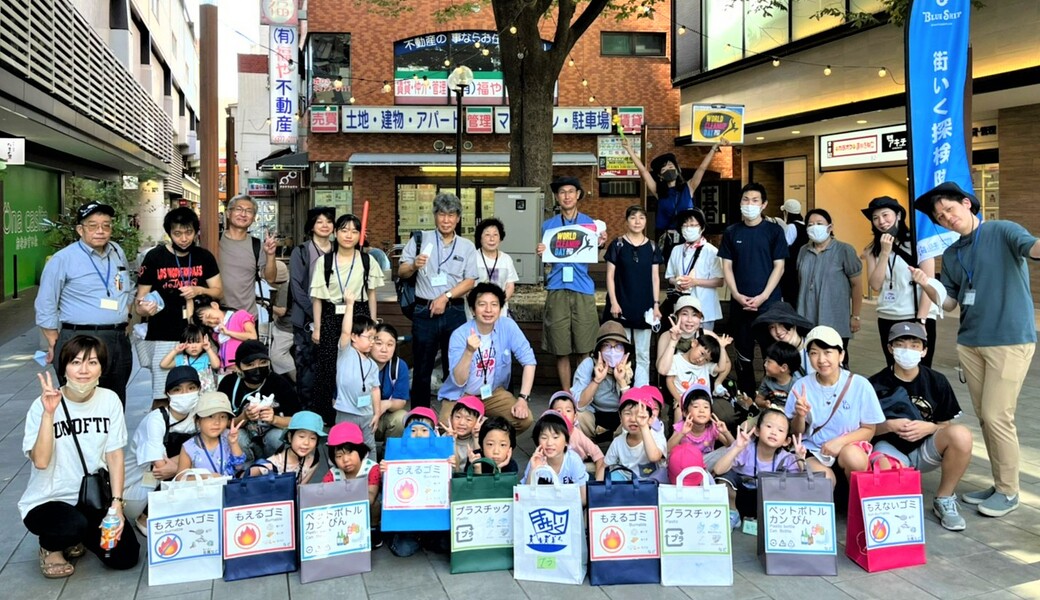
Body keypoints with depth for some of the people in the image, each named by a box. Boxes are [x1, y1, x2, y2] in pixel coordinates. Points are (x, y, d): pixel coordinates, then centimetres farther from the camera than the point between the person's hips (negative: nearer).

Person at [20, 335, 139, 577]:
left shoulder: (110, 400, -5)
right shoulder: (43, 405, -13)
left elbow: (114, 454, -1)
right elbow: (40, 461, -23)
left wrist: (116, 503, -9)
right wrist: (49, 413, -29)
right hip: (47, 501, -3)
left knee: (125, 557, -10)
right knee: (74, 524, -35)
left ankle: (77, 538, 21)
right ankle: (50, 545, 3)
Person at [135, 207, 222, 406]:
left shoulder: (204, 257, 5)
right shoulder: (155, 257, -3)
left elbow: (218, 291, 9)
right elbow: (140, 299, 0)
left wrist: (199, 290, -11)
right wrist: (144, 308, -23)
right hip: (163, 337, -3)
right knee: (162, 397, -2)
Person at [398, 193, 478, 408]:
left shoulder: (467, 247, 10)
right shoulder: (420, 239, 6)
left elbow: (470, 281, 2)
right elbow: (401, 272, 4)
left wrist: (446, 297, -10)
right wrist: (414, 265, -18)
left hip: (454, 312, 1)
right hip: (425, 311, -1)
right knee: (422, 369, 5)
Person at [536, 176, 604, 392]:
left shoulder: (590, 223, 10)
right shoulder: (549, 225, 12)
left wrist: (599, 243, -11)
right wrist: (542, 252, -7)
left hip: (583, 289, 0)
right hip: (557, 289, 1)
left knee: (584, 349, -1)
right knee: (560, 349, 1)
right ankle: (565, 393, 11)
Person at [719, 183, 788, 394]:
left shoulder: (774, 231, 0)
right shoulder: (731, 232, 6)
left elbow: (778, 267, -3)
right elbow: (727, 267, 5)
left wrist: (762, 297, -12)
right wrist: (737, 295, -7)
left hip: (769, 302, -2)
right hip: (739, 303, 2)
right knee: (744, 355, 9)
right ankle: (745, 398, 20)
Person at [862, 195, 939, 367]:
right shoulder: (873, 249, 8)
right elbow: (876, 285, -4)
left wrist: (921, 320, -13)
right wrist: (885, 252, -10)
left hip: (918, 317, -4)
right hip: (887, 319, 4)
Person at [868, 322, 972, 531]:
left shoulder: (936, 381, 0)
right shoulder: (876, 384, -6)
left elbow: (945, 426, 5)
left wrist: (929, 428, -17)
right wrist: (890, 426, -20)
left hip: (924, 451, 3)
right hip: (889, 450, -3)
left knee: (961, 435, -28)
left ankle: (944, 500, -6)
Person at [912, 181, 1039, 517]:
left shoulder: (1003, 232, -6)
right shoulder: (951, 255, 12)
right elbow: (949, 303, 14)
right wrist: (926, 286, -7)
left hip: (1010, 340, -6)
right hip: (970, 342, 6)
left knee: (997, 416, -7)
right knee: (984, 417, 10)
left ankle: (1008, 491, 9)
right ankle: (1000, 484, 23)